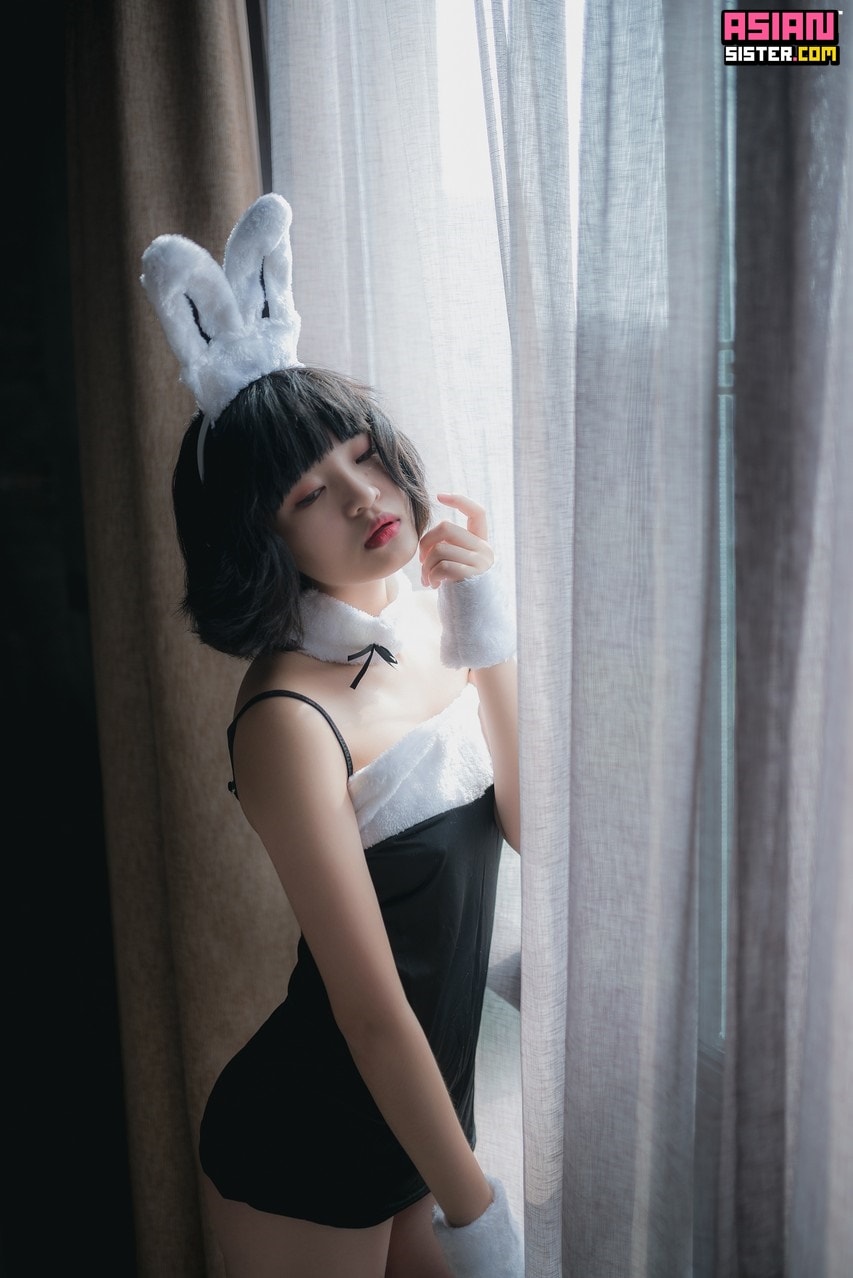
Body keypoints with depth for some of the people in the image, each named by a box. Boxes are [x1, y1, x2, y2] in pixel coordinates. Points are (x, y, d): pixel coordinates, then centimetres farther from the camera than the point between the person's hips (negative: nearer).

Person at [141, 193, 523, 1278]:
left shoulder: (431, 615, -7)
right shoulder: (289, 720, -27)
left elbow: (528, 826, -8)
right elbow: (372, 1007, -23)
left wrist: (490, 644, -19)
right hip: (309, 1152, -6)